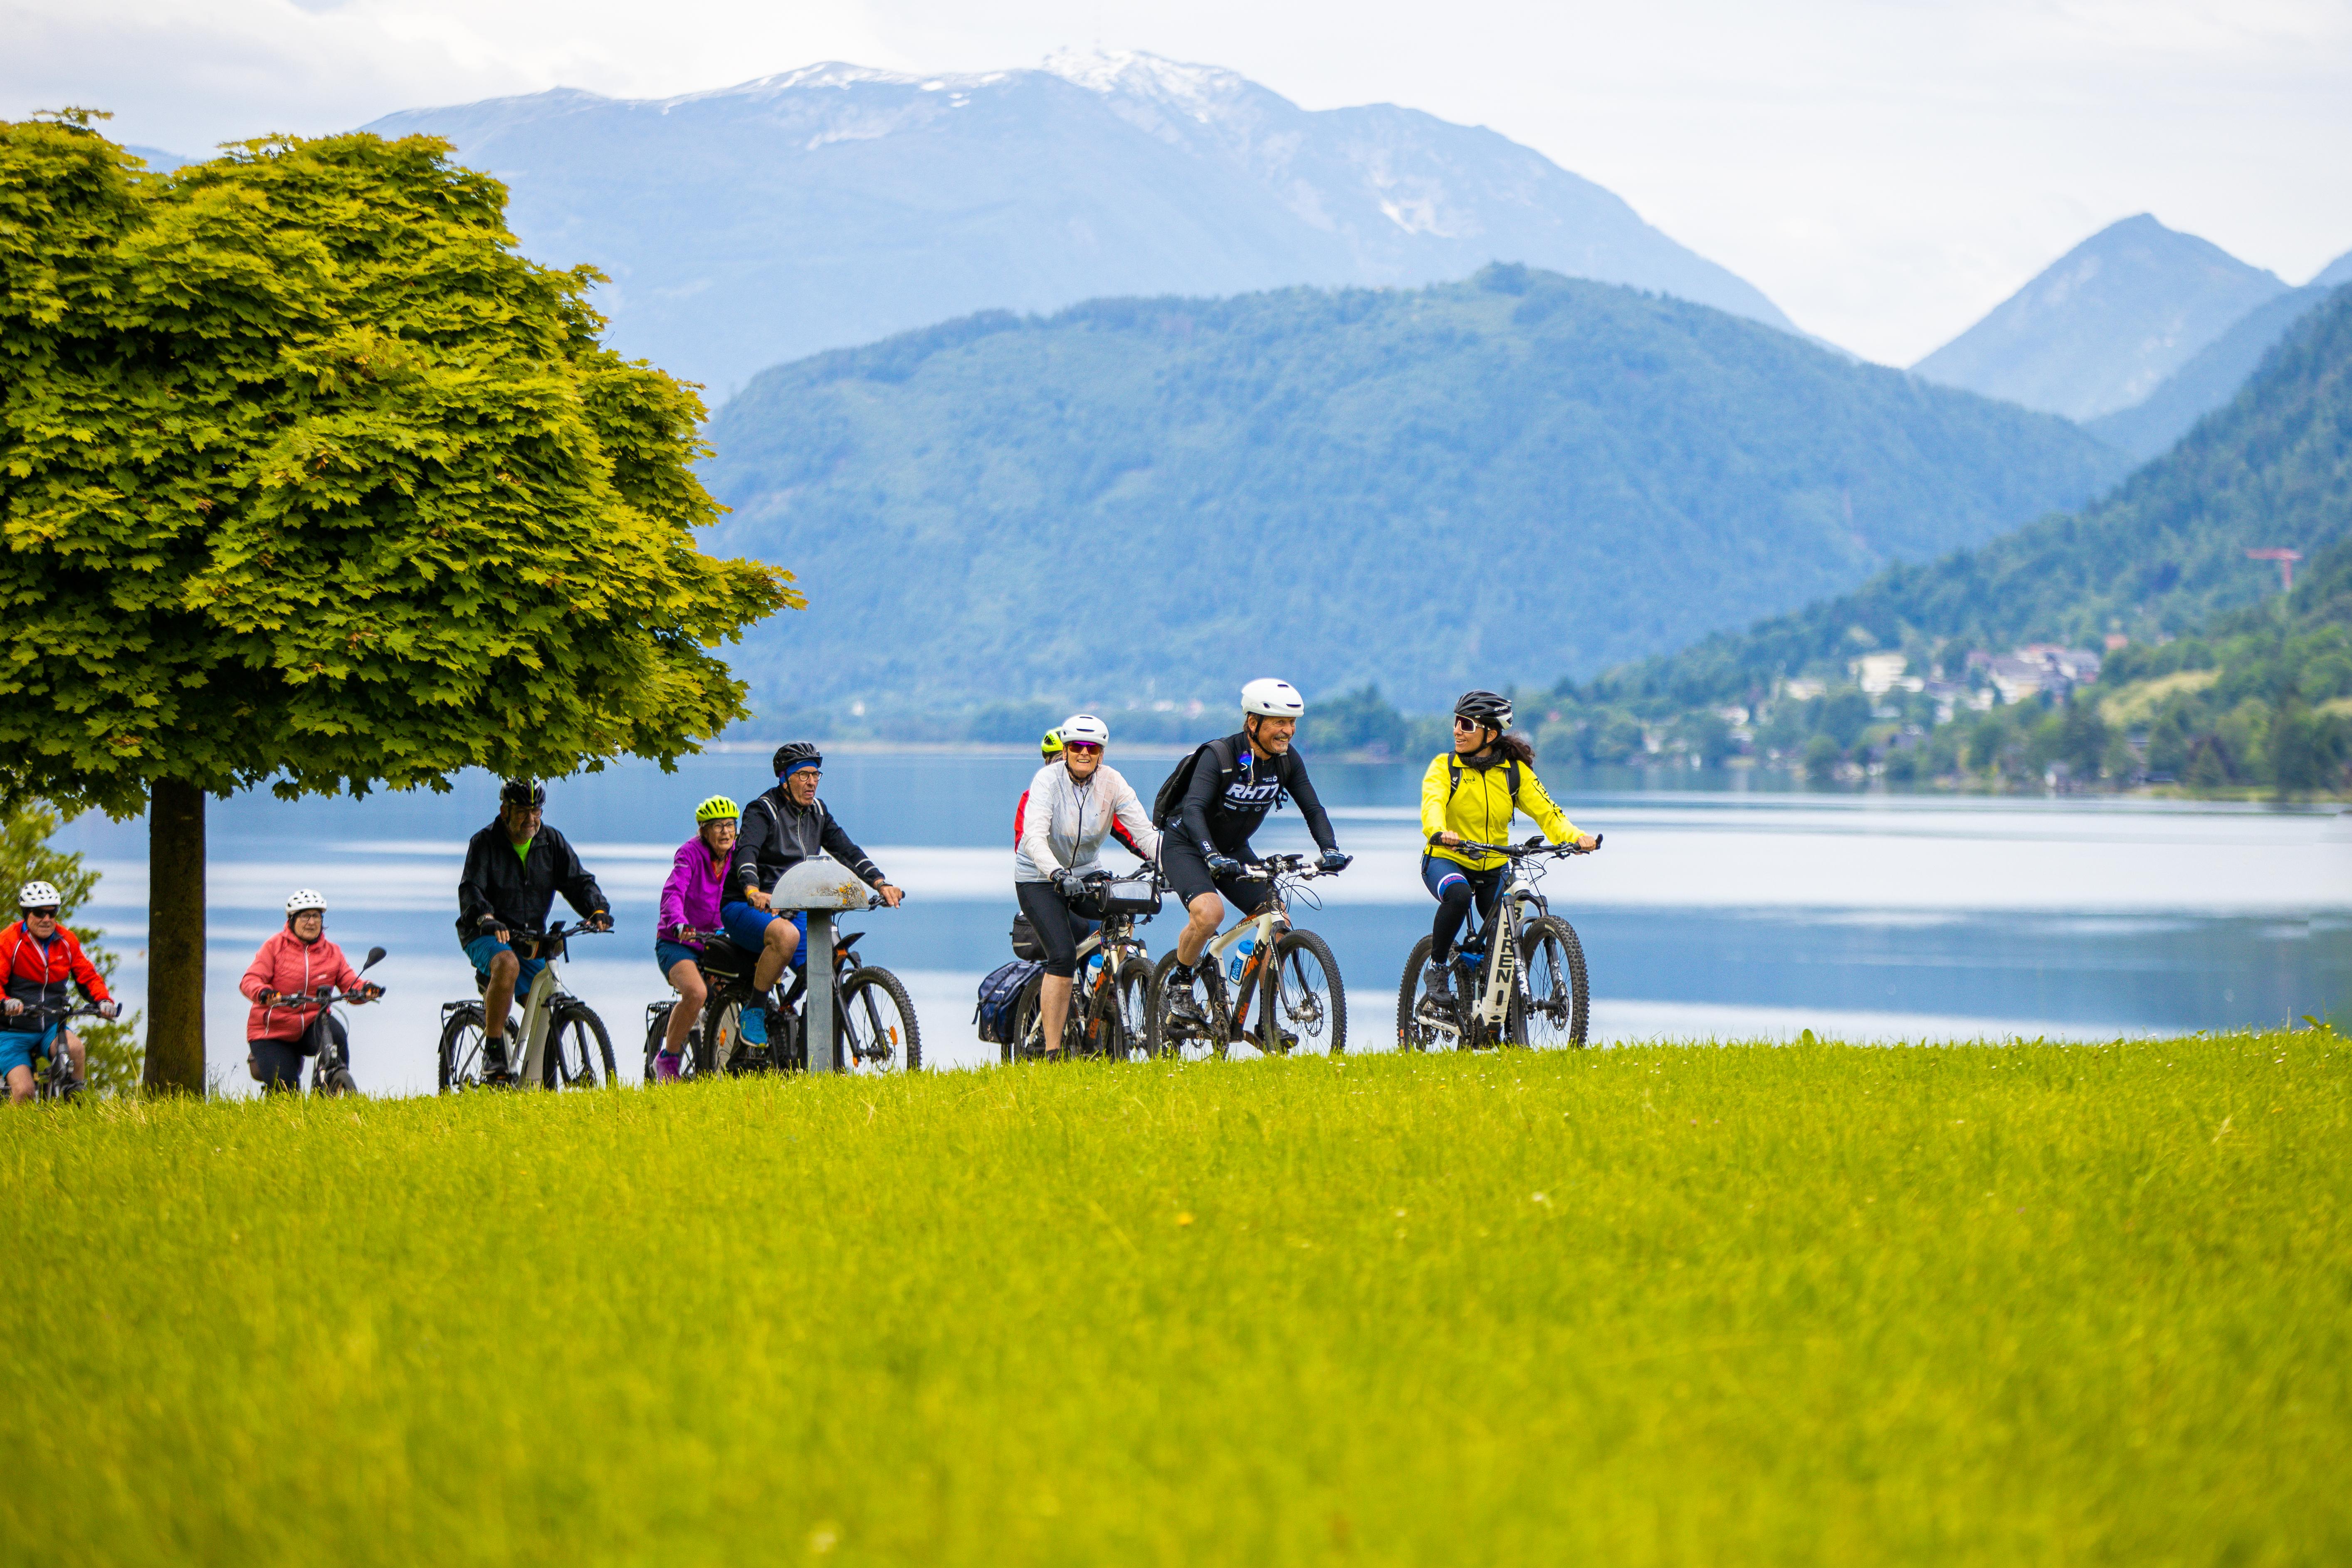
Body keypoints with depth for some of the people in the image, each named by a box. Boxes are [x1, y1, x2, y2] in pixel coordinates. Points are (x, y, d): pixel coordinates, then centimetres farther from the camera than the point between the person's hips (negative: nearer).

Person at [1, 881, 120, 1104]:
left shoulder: (67, 941, 5)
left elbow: (88, 976, 5)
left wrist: (103, 1000, -16)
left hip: (52, 1027, 3)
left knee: (75, 1048, -31)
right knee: (23, 1093, -20)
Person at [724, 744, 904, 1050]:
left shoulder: (817, 812, 11)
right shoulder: (763, 810, -11)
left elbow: (846, 850, 2)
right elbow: (746, 851, -28)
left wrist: (880, 883, -14)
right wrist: (753, 891, -48)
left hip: (795, 910, 7)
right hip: (747, 909, -7)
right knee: (786, 935, -38)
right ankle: (754, 1010, -22)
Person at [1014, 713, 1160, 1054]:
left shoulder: (1111, 783, -10)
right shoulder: (1048, 779, -20)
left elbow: (1145, 833, -16)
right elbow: (1034, 836, -32)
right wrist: (1057, 874, -49)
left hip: (1086, 873, 5)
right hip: (1040, 879, -5)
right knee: (1064, 954, -21)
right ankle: (1052, 1052, -19)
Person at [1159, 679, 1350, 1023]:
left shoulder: (1288, 761, -9)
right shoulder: (1218, 756, -26)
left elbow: (1312, 808, -9)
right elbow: (1194, 810, -37)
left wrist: (1330, 850, -27)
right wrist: (1213, 856, -52)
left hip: (1234, 851, 6)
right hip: (1186, 846, -6)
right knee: (1209, 913, -33)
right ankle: (1180, 981, -6)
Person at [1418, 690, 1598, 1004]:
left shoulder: (1516, 772, -2)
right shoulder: (1445, 766, -8)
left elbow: (1545, 811, -11)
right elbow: (1433, 803, -26)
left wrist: (1574, 837, -31)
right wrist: (1439, 832, -49)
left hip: (1493, 869, 3)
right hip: (1446, 860, -3)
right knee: (1459, 894, -36)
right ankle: (1436, 969, -16)